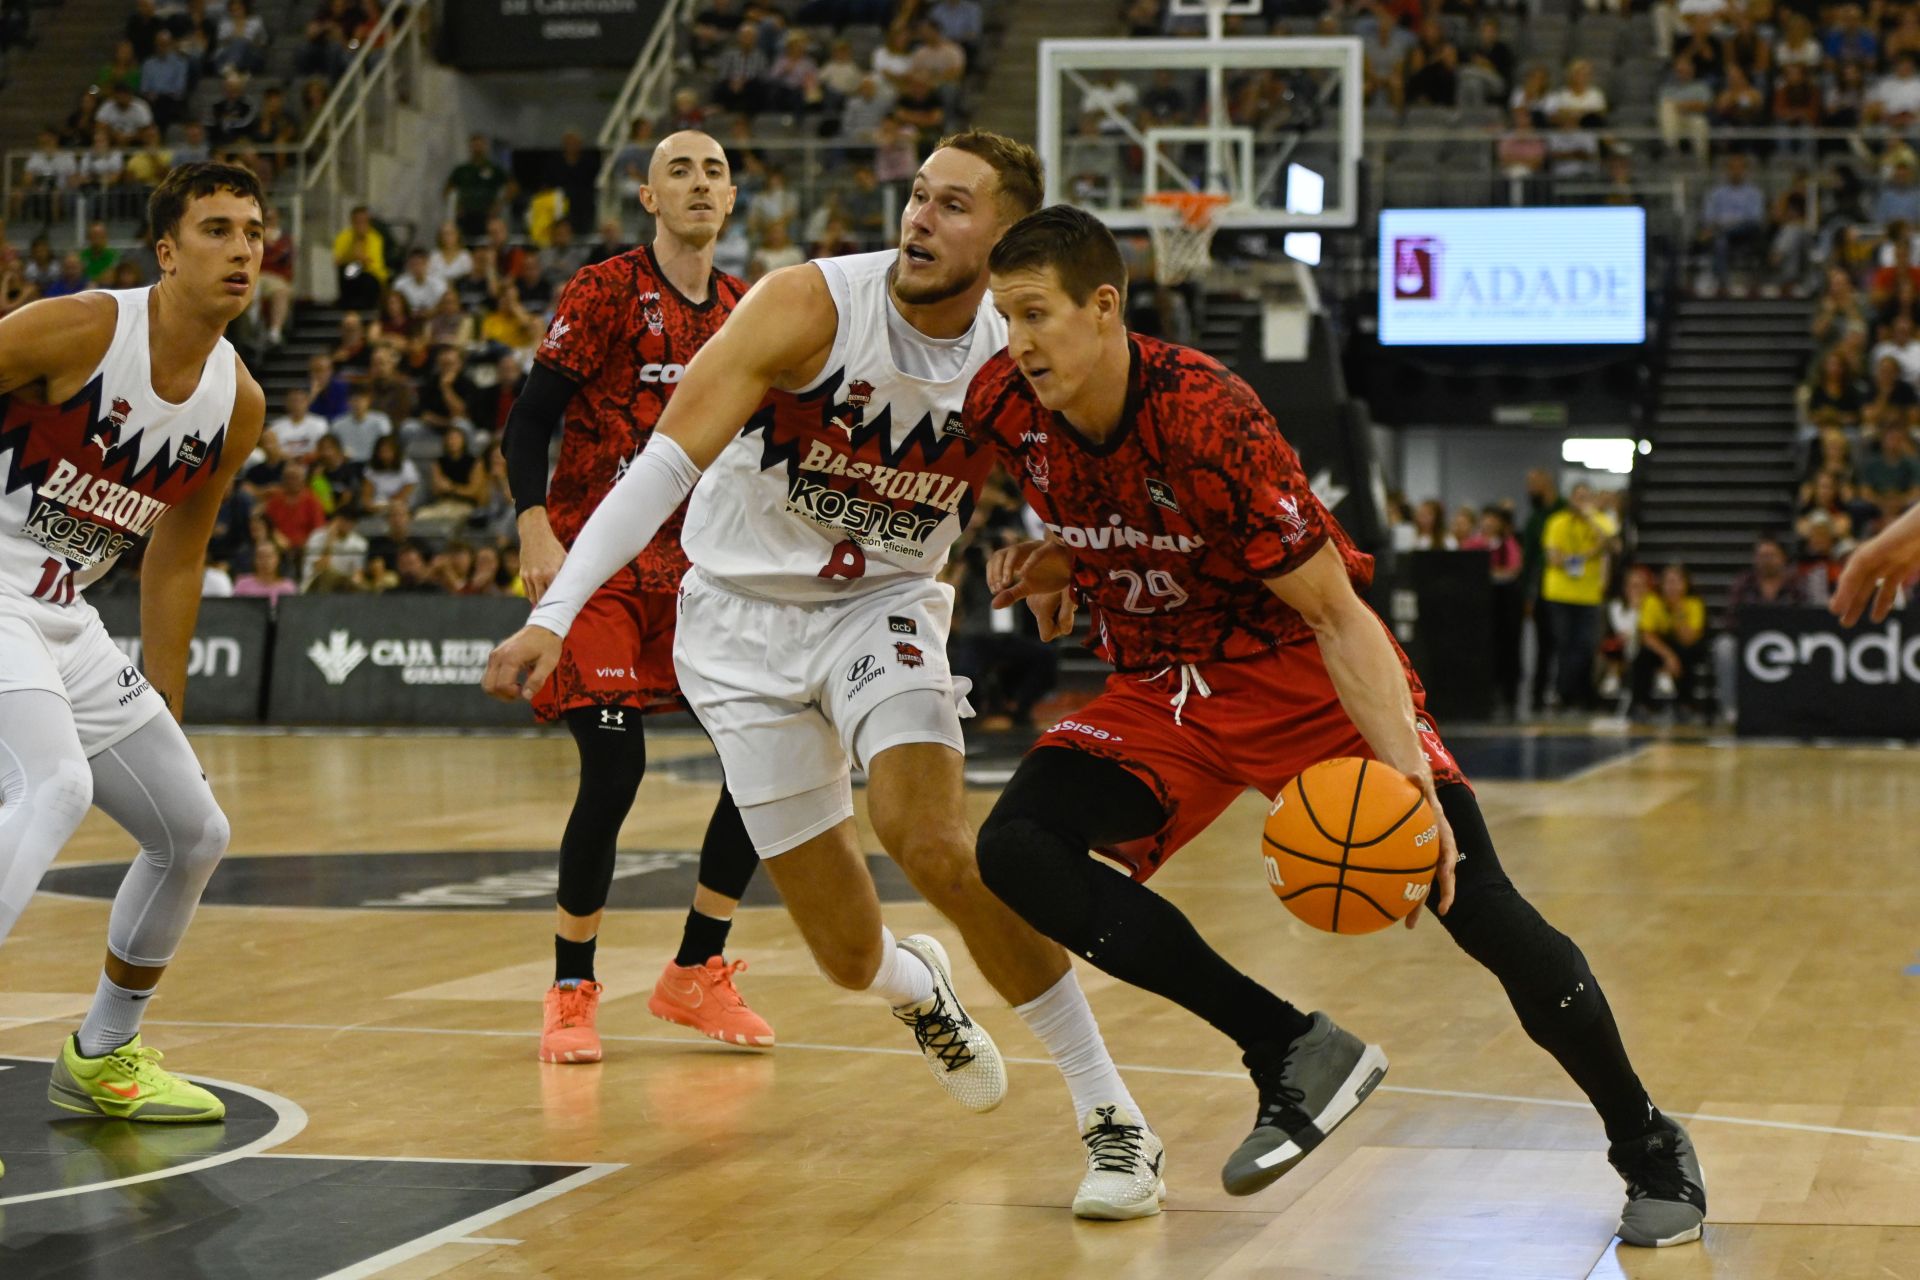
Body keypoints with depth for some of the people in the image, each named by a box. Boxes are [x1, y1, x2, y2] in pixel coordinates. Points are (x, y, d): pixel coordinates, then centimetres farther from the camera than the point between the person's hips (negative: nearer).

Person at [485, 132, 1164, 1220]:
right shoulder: (810, 307, -22)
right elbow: (667, 462, -28)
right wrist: (554, 615, -37)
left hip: (883, 604, 1)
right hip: (747, 614, -1)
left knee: (934, 844, -27)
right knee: (850, 954, -1)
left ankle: (1114, 1116, -15)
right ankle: (916, 986, 41)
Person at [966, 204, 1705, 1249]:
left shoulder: (1204, 418, -28)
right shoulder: (1002, 408, -11)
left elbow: (1337, 616, -27)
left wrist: (1405, 773, -38)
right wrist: (1052, 565, -2)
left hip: (1300, 670, -5)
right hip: (1158, 690, 5)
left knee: (1474, 903, -16)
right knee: (1014, 850, -20)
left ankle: (1649, 1149, 7)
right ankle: (1290, 1053, -12)